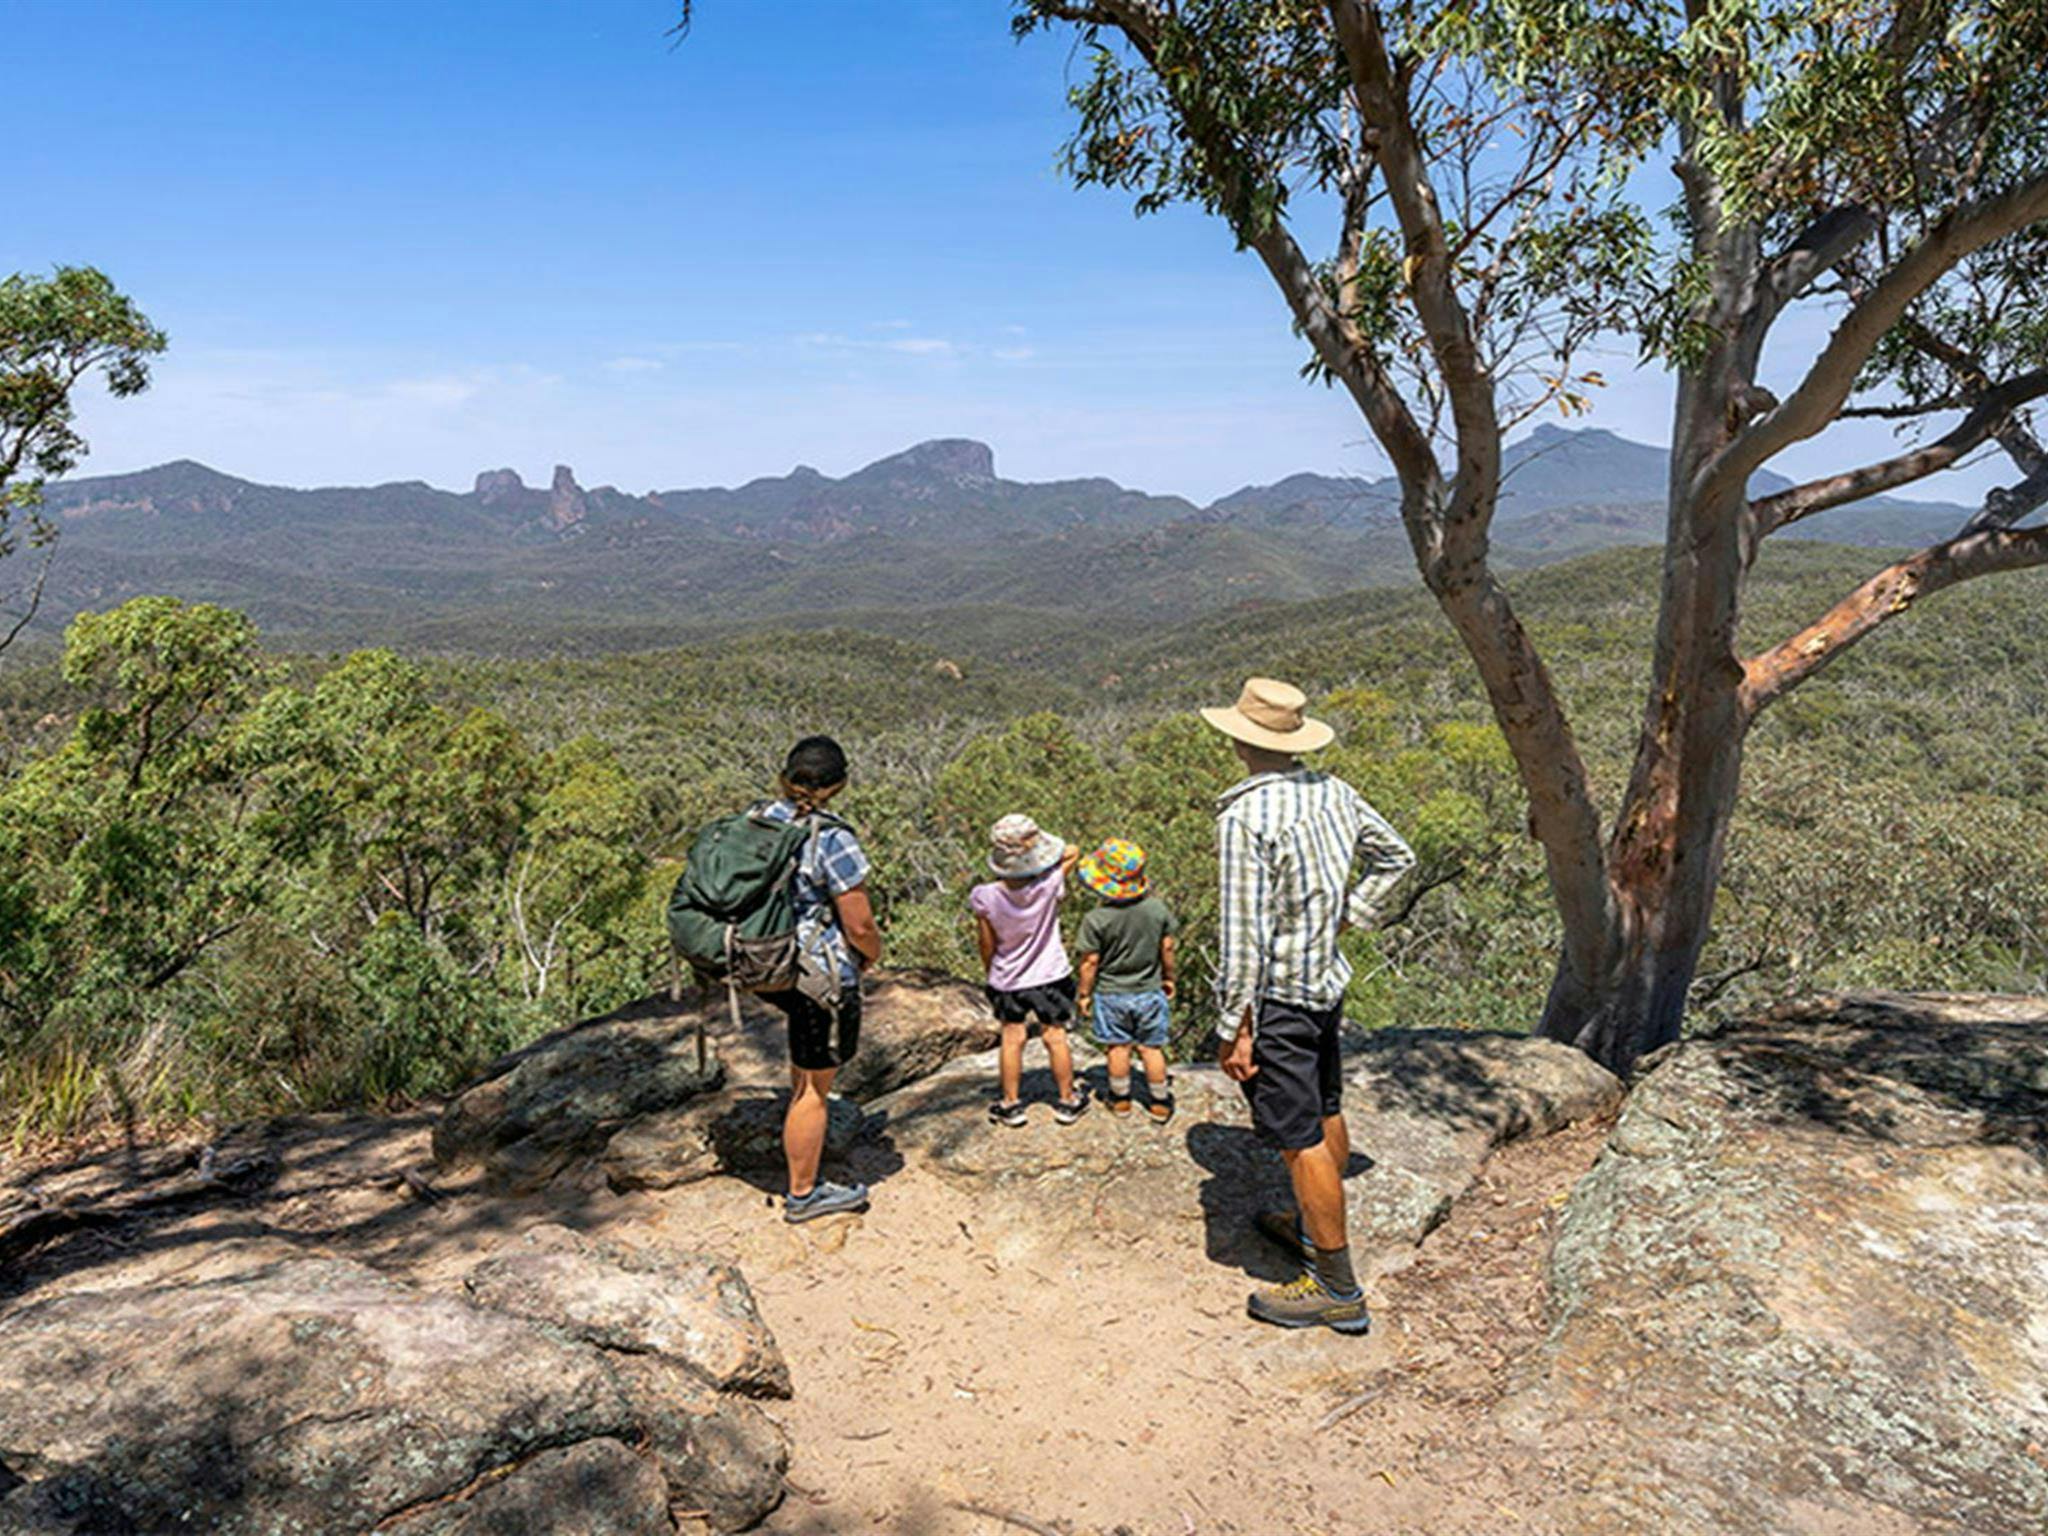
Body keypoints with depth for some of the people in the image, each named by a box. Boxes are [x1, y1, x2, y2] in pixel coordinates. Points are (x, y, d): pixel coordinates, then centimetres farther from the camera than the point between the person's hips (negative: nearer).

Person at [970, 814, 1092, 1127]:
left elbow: (987, 945, -11)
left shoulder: (986, 898, -26)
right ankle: (1067, 1100, 31)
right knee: (1055, 1037, 16)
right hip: (1050, 976, 0)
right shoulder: (1051, 884, -27)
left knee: (1012, 1039, 16)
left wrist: (990, 974, 7)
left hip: (1007, 981, 0)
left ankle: (1011, 1104, 27)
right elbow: (1072, 852, -7)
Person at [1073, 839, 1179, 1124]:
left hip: (1111, 995, -2)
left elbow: (1090, 963, -14)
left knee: (1118, 1048, 14)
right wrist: (1168, 978, 15)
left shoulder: (1096, 920, -21)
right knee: (1151, 1048, 13)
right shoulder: (1157, 908, -12)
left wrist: (1084, 994, 1)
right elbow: (1167, 948, -1)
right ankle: (1160, 1102, 25)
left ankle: (1120, 1098, 30)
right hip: (1150, 993, 2)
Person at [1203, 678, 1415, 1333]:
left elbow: (1243, 935, -23)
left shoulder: (1245, 814, -23)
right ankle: (1313, 1225, 42)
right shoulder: (1332, 792, 2)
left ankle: (1337, 1289, 9)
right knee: (1326, 1114, 22)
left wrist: (1234, 1027, -16)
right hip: (1328, 979, 9)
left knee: (1301, 1142, 0)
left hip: (1276, 995, -9)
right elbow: (1395, 856, 17)